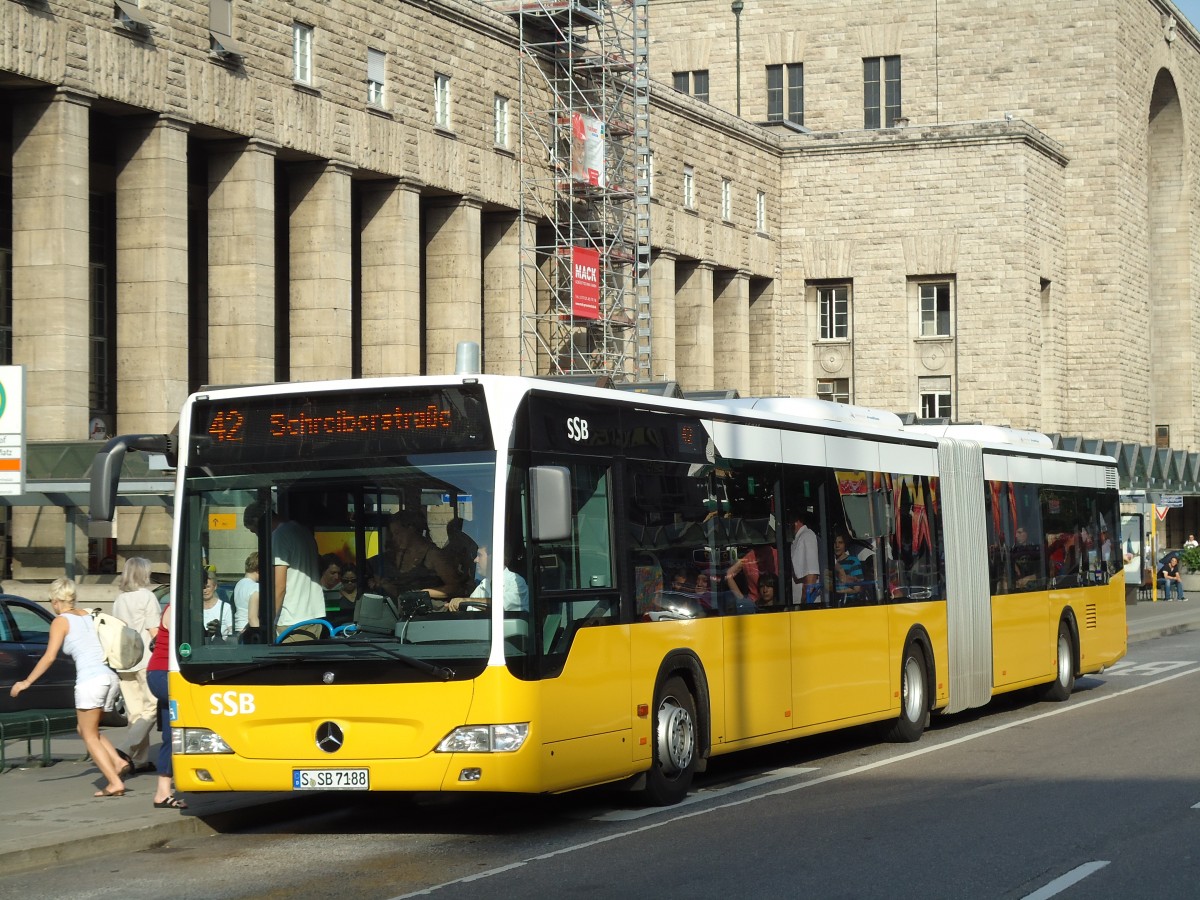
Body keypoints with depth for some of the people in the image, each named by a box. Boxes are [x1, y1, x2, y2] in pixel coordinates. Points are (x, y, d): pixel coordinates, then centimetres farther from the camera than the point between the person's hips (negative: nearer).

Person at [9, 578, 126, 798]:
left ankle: (115, 783, -7)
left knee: (90, 736, 4)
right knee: (86, 729, 22)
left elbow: (49, 657, -6)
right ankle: (117, 761, 3)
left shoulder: (61, 621, 0)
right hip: (110, 677, 7)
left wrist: (27, 682, 0)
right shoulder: (87, 615, 19)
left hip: (90, 679, -7)